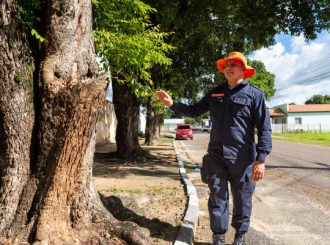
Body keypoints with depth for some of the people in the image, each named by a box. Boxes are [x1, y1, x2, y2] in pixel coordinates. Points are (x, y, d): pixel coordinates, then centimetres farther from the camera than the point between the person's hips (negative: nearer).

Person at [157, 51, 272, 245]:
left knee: (242, 200, 10)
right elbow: (194, 111, 21)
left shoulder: (255, 94, -3)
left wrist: (260, 160, -15)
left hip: (242, 158, -3)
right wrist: (172, 104, 8)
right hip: (217, 156, 3)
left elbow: (264, 128, -7)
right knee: (217, 198, 7)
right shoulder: (215, 93, 11)